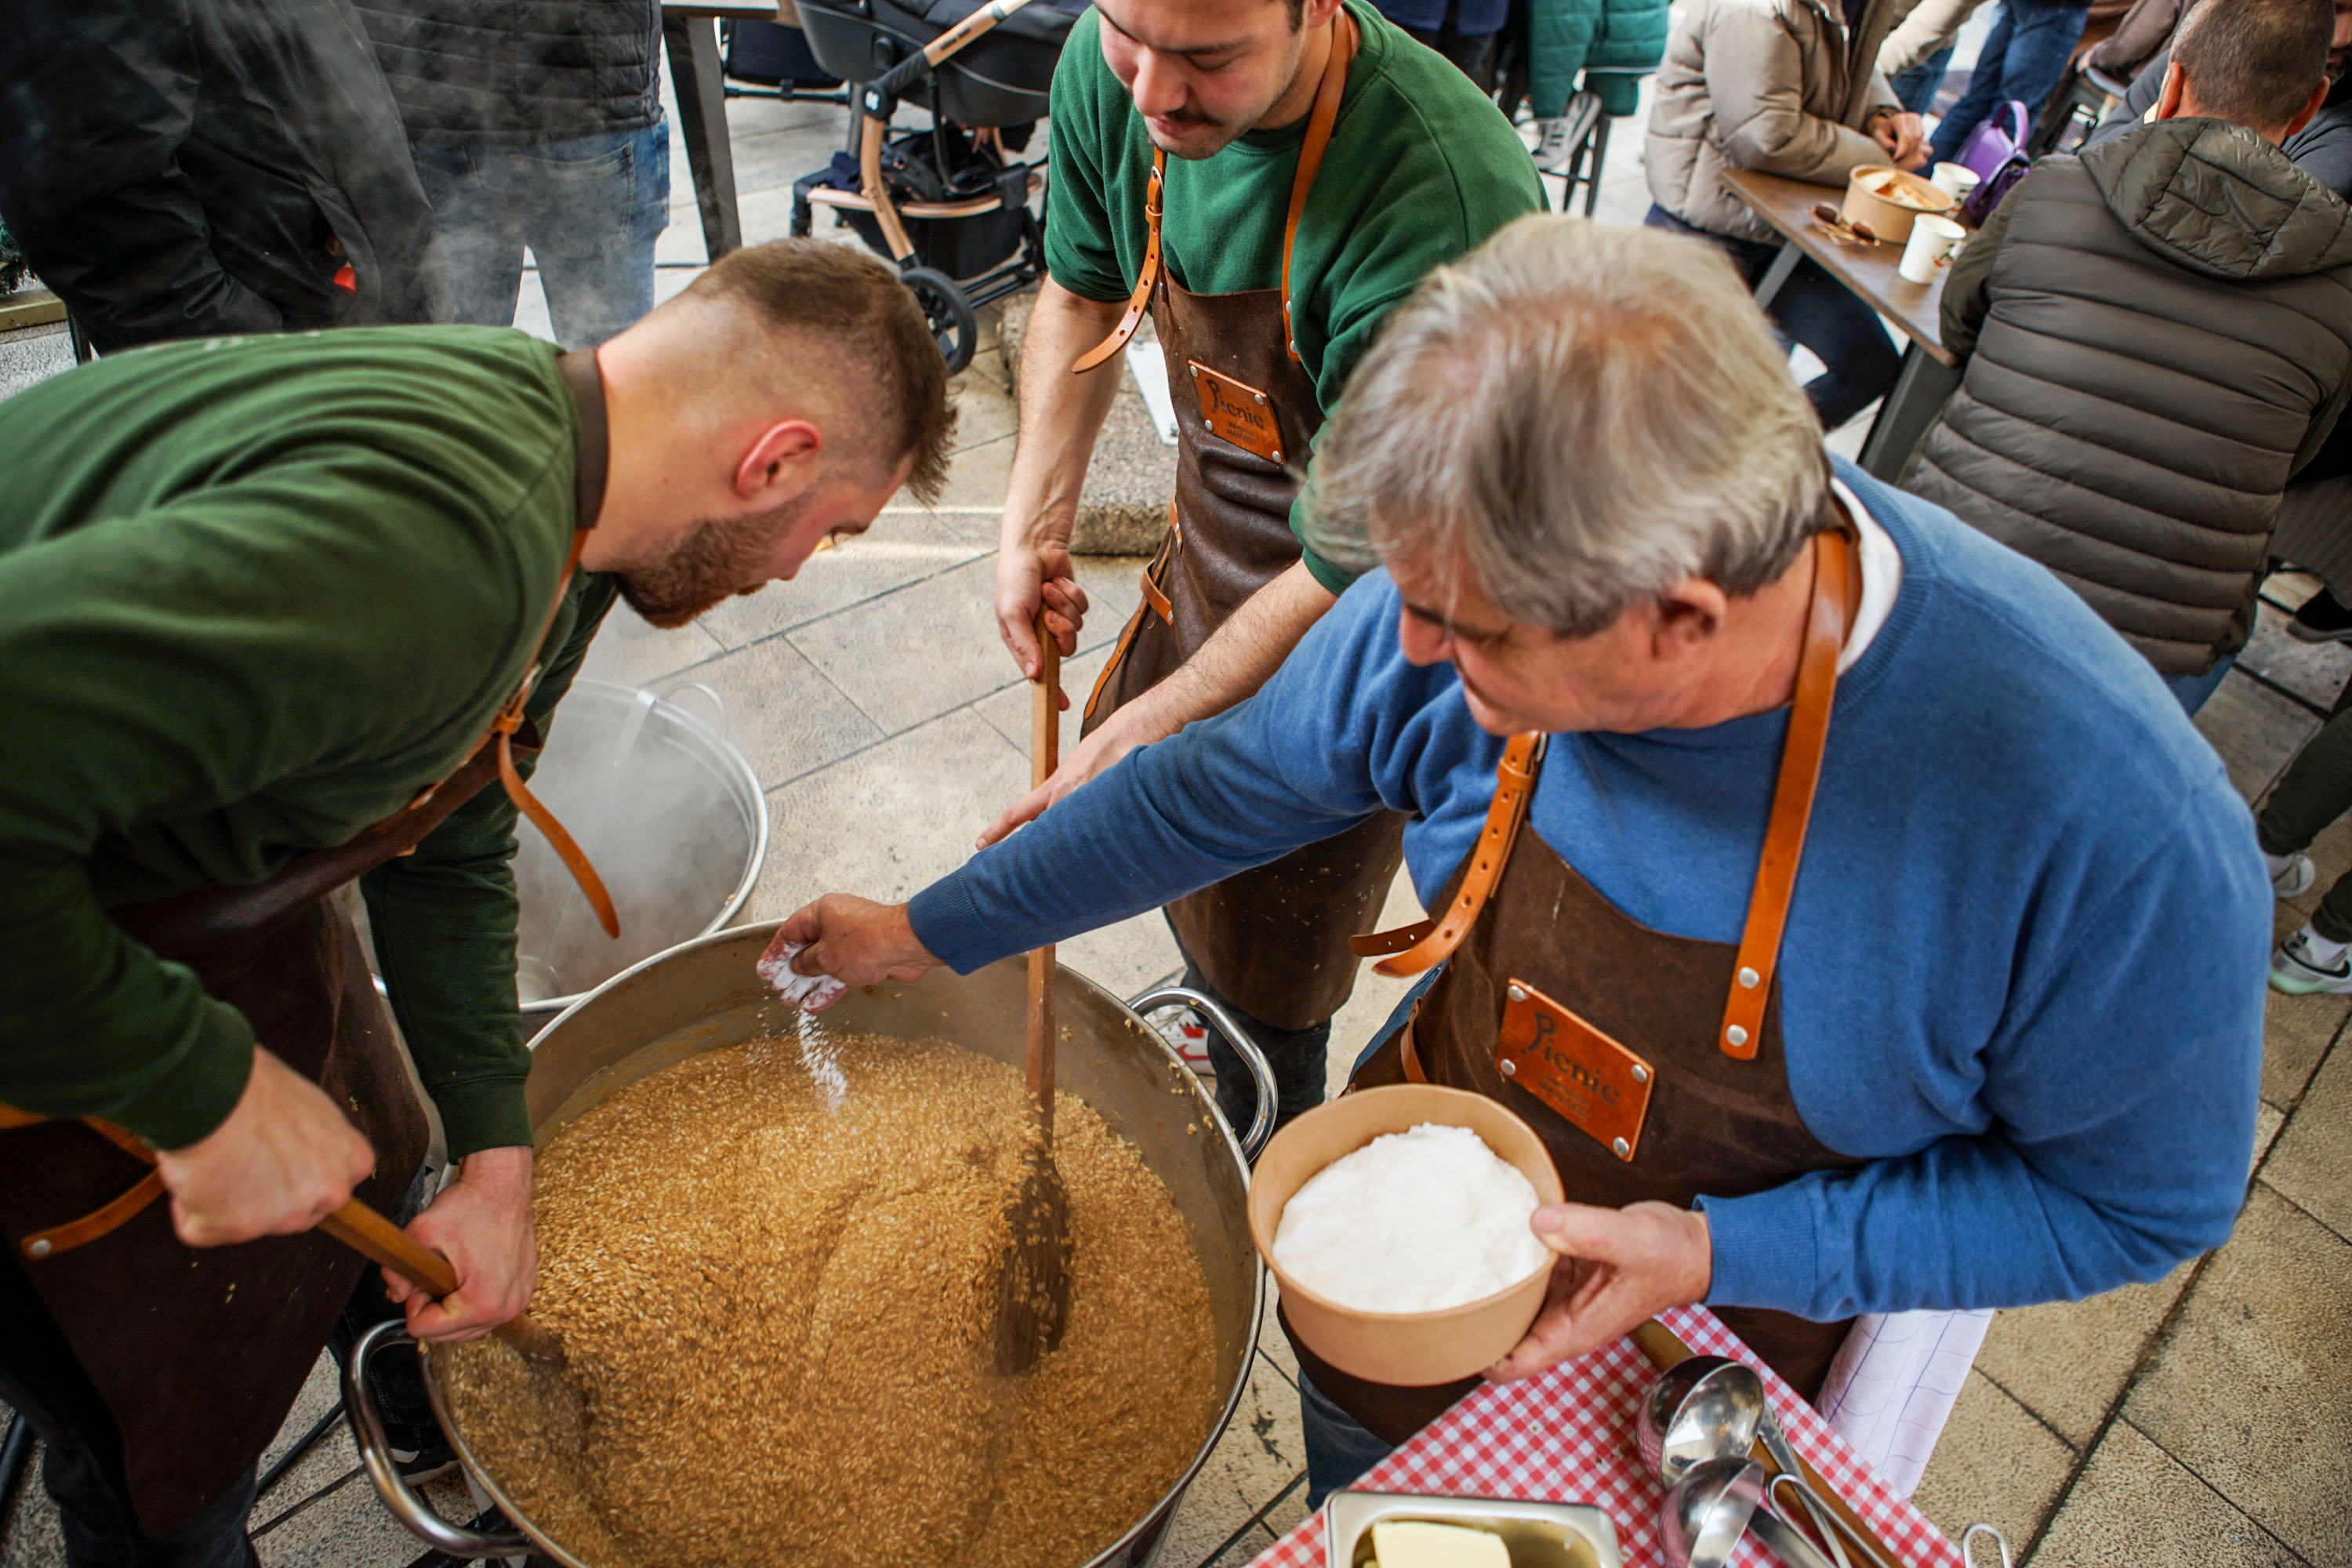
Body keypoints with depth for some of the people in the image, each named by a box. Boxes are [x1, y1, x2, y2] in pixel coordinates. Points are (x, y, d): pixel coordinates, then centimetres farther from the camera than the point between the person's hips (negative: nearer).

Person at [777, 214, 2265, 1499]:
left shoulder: (2109, 820, -35)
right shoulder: (1485, 590, -25)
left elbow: (2145, 1193, -17)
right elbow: (1222, 786, -10)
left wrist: (1725, 1256, -28)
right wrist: (927, 931, -3)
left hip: (1697, 1349, -2)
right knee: (1358, 1495, 28)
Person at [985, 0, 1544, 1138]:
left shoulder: (1440, 196, -36)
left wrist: (1130, 741, -23)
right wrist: (1034, 524, -2)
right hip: (1206, 553, 7)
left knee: (1263, 983, 7)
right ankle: (1216, 1019, 58)